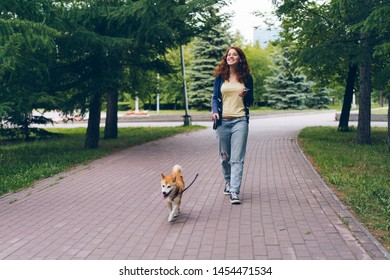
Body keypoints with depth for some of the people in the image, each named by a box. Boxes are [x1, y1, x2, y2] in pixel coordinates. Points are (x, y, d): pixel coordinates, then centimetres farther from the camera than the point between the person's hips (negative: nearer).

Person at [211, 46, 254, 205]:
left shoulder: (246, 77, 7)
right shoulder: (220, 77, 8)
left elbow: (250, 101, 12)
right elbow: (215, 97, 9)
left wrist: (245, 95, -11)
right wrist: (215, 111, -10)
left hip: (240, 121, -1)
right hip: (223, 121, 2)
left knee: (237, 158, -8)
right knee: (224, 157, 11)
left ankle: (234, 192, -10)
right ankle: (228, 182, 34)